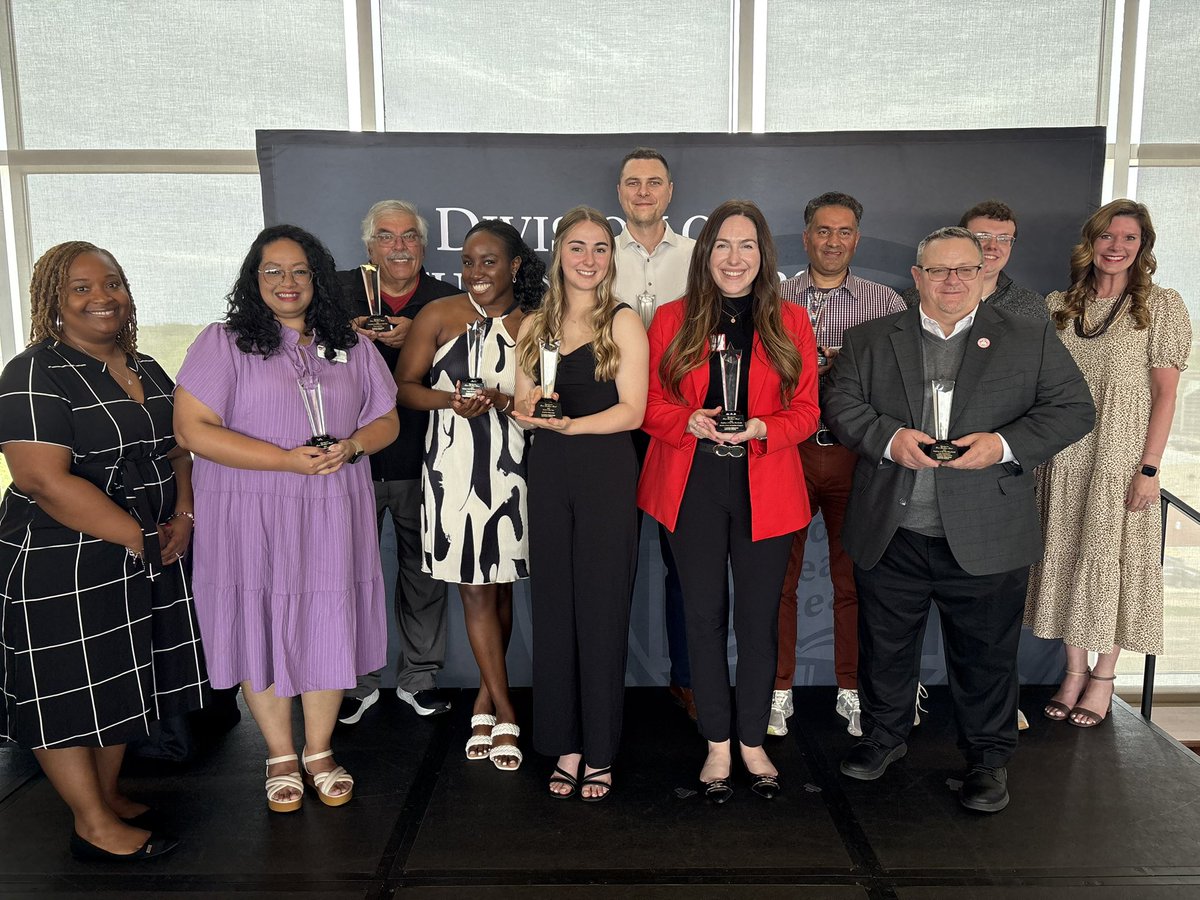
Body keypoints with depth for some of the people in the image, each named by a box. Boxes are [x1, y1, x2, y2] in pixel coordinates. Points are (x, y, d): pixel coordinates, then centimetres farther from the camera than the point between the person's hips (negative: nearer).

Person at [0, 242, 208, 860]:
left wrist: (182, 518, -2)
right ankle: (94, 826, 18)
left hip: (147, 556, 8)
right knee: (72, 689, 4)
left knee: (121, 680, 17)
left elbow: (176, 451, 16)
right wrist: (137, 538, -19)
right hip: (64, 568, -7)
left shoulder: (147, 370, 10)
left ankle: (108, 795, 34)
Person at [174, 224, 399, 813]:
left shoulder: (351, 347, 11)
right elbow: (193, 429, -12)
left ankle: (319, 752, 26)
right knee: (262, 628, 6)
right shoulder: (223, 342, -2)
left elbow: (387, 419, 14)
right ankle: (281, 757, 25)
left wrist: (351, 444, -10)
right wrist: (289, 460, -17)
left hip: (331, 516, 3)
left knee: (328, 627, 8)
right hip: (250, 517, -3)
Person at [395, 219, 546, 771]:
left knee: (500, 587, 10)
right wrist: (449, 400, -15)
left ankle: (486, 698, 29)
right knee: (475, 590, 1)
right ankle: (504, 714, 13)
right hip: (454, 464, -1)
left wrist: (503, 400, -14)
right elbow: (403, 386, 3)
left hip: (510, 466, 1)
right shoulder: (438, 316, 2)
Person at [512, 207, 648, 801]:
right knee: (553, 608, 6)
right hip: (548, 475, 4)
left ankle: (599, 753, 14)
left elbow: (631, 411, -8)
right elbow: (522, 409, 12)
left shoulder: (623, 322, 0)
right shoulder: (534, 327, 12)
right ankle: (565, 746, 19)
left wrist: (568, 423, -20)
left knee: (602, 611, 0)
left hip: (606, 474, -4)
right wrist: (530, 410, -11)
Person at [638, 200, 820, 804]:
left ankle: (752, 741, 26)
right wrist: (691, 422, -16)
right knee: (704, 615, 7)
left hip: (765, 490, 0)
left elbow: (806, 410, 5)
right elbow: (649, 405, 4)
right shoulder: (672, 321, 4)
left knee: (759, 618, 8)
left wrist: (762, 428, -14)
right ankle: (717, 745, 22)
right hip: (693, 487, 0)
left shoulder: (790, 323, 5)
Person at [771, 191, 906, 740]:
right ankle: (779, 690, 21)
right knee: (779, 575, 6)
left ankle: (852, 690, 25)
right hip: (787, 449, 0)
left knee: (853, 576, 9)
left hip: (856, 453, 0)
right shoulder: (773, 300, 6)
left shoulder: (887, 303, 7)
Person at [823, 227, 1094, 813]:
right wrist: (888, 438, -18)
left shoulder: (1031, 340, 4)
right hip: (890, 536, 1)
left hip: (986, 540, -1)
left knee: (986, 654, 11)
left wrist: (1005, 445, -16)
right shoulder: (870, 340, 6)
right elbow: (840, 402, 0)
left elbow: (1073, 409, 0)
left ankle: (988, 758, 31)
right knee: (885, 646, 16)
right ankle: (884, 736, 38)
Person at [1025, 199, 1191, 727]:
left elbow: (1164, 394, -6)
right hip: (1065, 460, 4)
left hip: (1121, 458, -3)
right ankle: (1074, 671, 20)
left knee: (1112, 560, 3)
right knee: (1067, 558, 7)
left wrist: (1148, 468, -12)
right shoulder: (1060, 306, 8)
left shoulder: (1161, 306, -2)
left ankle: (1103, 679, 17)